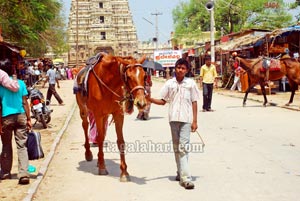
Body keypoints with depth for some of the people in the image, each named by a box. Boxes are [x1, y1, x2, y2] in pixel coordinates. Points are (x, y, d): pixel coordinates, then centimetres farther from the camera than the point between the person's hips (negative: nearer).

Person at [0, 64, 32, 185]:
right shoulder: (20, 83, 1)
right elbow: (25, 103, 0)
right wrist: (28, 119, 5)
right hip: (21, 116, 1)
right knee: (22, 146, 1)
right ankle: (23, 174, -9)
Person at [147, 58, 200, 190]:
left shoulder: (190, 83, 3)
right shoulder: (169, 83, 8)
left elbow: (194, 103, 4)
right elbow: (163, 101, 10)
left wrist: (195, 121, -1)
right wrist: (150, 99, -7)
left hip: (186, 119, -3)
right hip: (173, 118, 3)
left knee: (183, 147, -11)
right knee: (176, 147, 10)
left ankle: (185, 177, -13)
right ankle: (181, 173, 22)